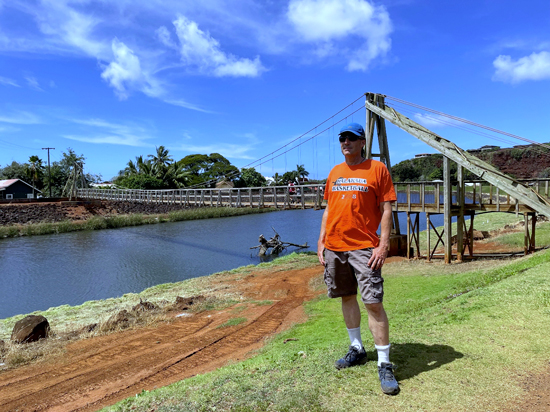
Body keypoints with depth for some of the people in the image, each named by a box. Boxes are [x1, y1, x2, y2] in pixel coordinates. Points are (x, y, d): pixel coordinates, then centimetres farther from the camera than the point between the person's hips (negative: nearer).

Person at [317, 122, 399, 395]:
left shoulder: (377, 169, -2)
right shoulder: (335, 172, 14)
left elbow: (386, 210, -5)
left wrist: (383, 244, -14)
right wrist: (321, 240, 11)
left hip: (364, 247, -5)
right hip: (334, 247, 6)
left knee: (373, 302, -7)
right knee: (347, 296, 14)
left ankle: (384, 365, 5)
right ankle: (356, 349, 31)